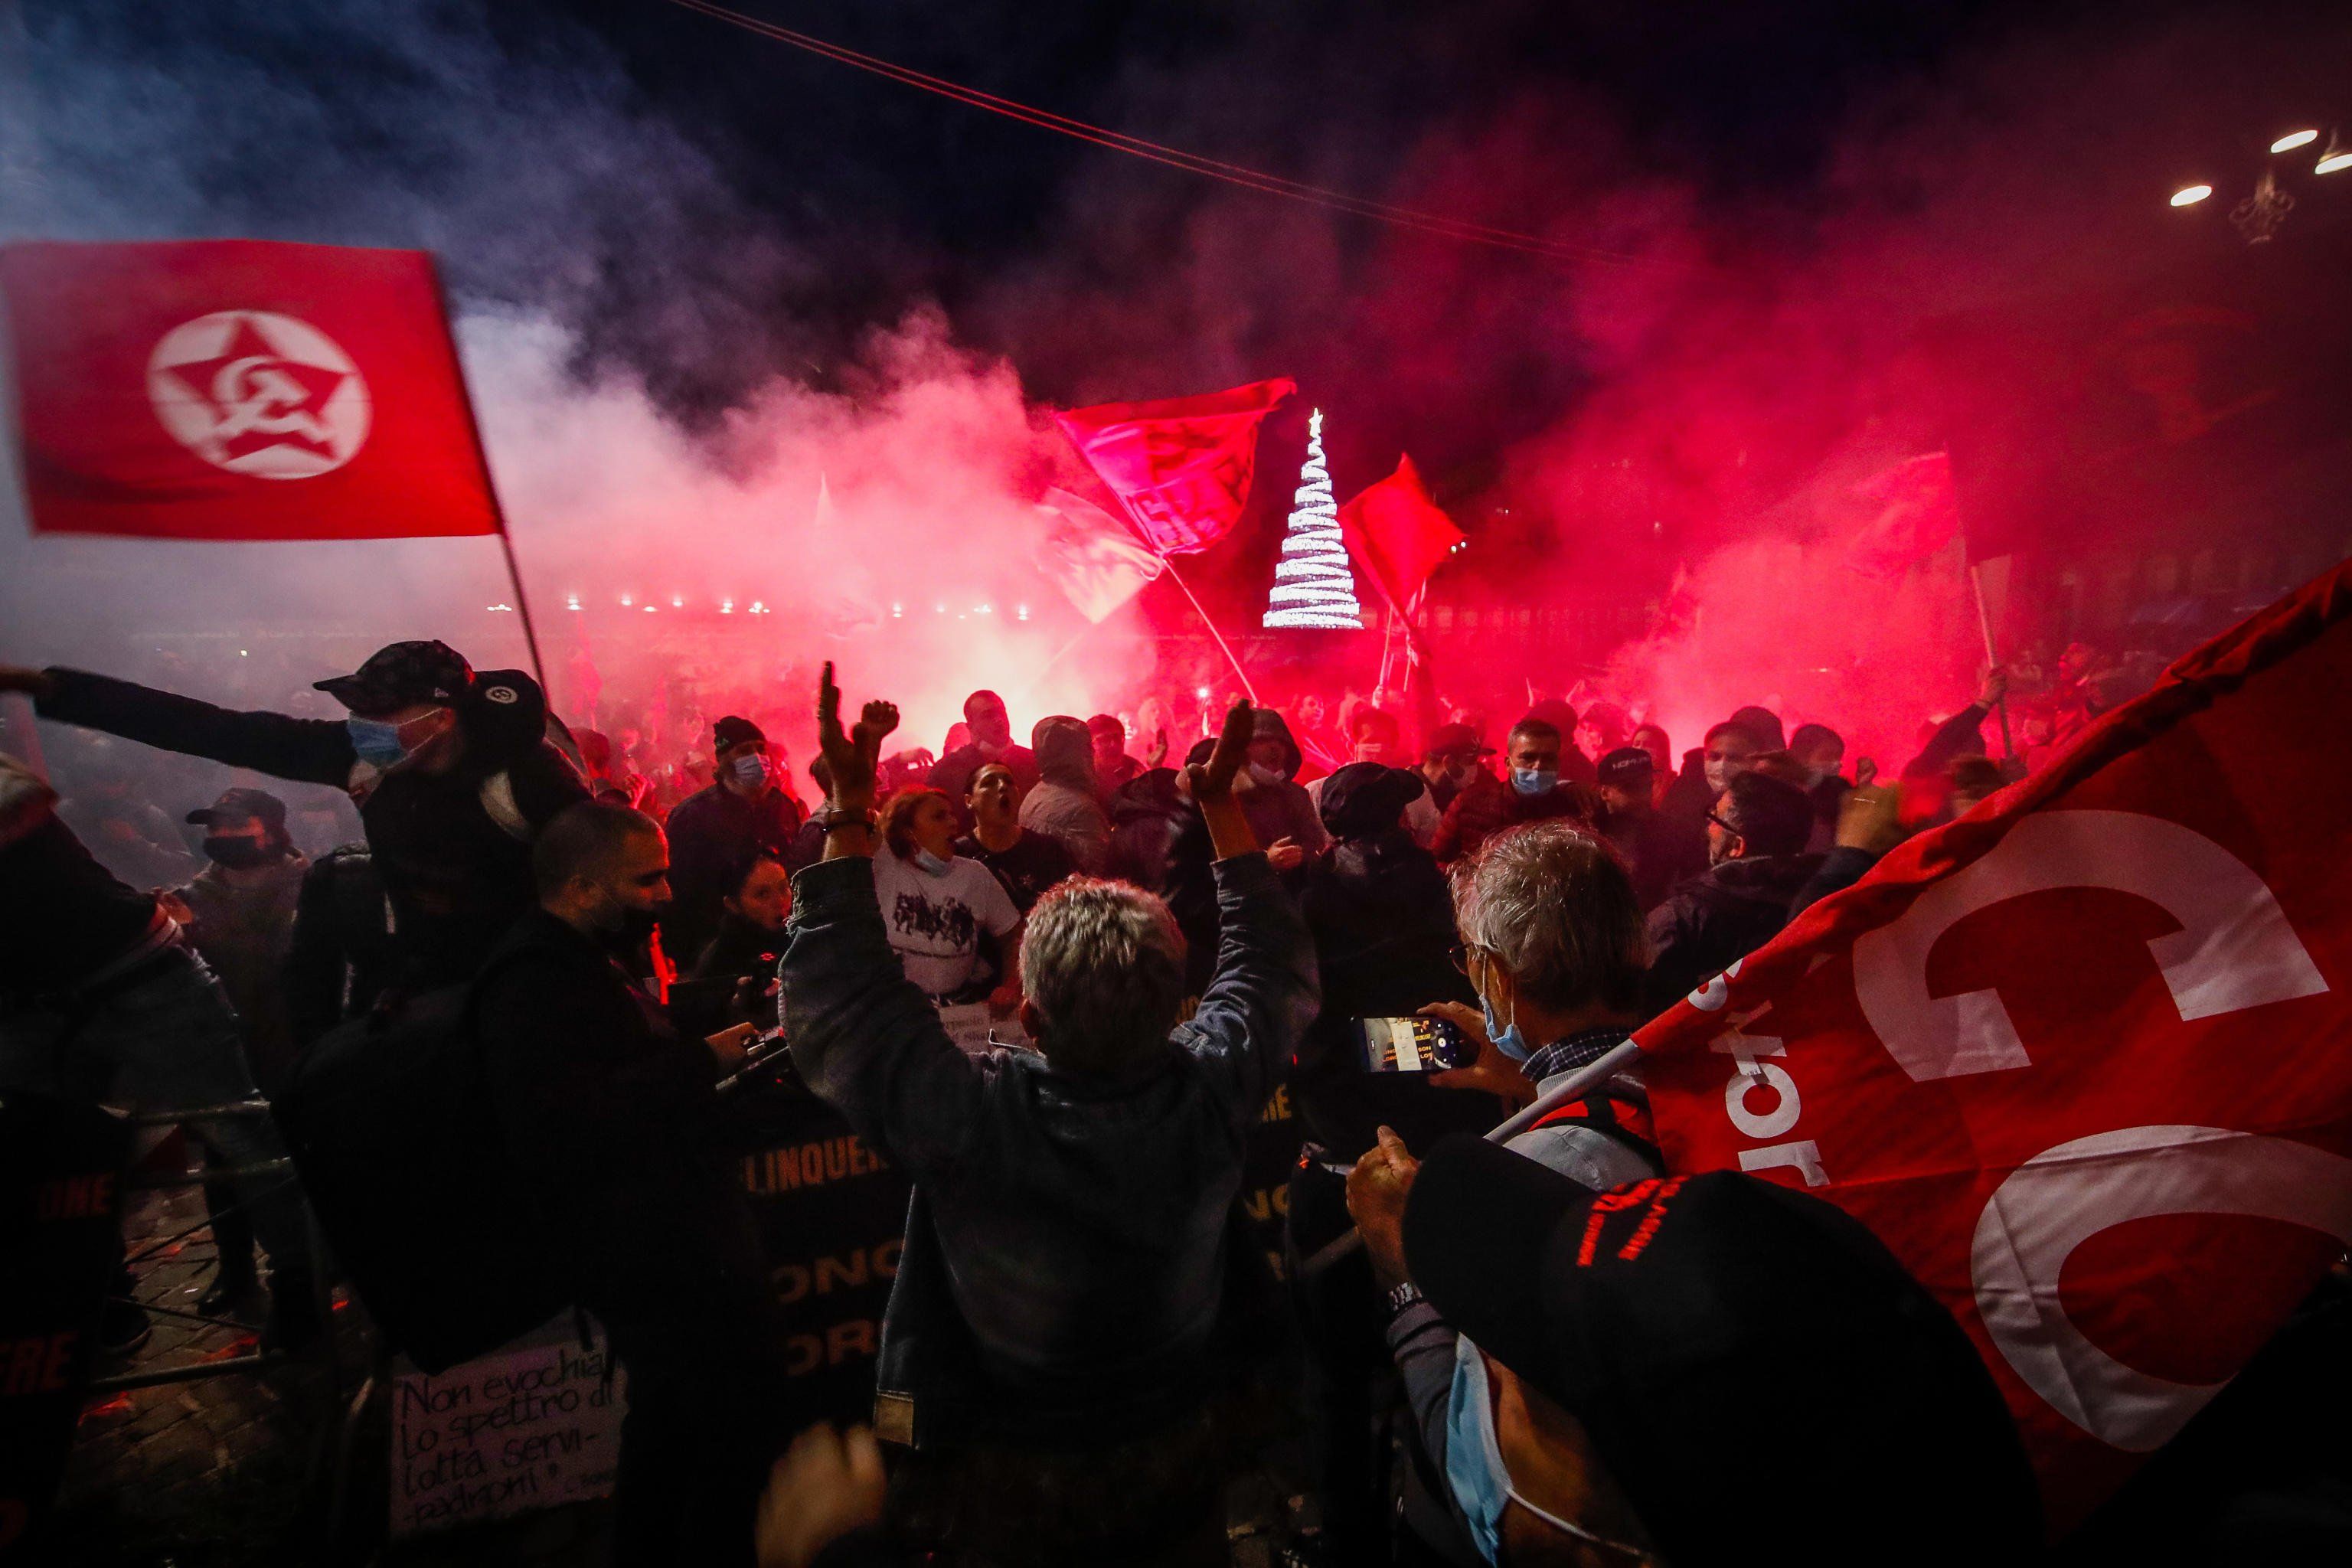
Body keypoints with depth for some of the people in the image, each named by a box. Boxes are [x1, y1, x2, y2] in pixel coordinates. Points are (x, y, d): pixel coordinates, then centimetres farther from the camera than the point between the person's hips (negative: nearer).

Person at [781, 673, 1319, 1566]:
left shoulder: (970, 1119, -35)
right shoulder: (1210, 1091, -27)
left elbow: (837, 997, -22)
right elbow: (1274, 965, -8)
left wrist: (849, 807, -21)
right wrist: (1223, 803, -6)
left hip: (1014, 1483, -1)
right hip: (1176, 1455, 2)